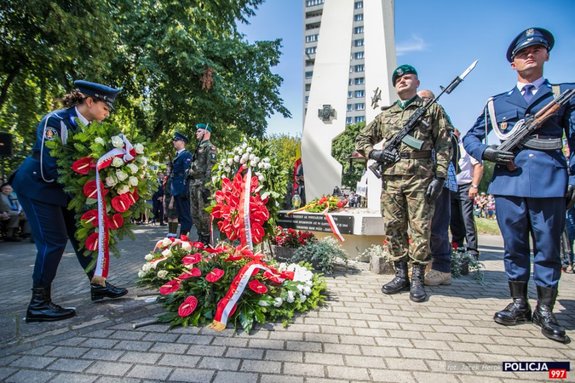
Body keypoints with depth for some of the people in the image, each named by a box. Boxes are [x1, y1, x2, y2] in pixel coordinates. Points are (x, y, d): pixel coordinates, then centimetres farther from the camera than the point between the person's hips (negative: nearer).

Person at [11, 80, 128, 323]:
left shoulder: (87, 127, -3)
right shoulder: (55, 121, -23)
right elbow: (50, 170, -27)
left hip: (63, 189, 7)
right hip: (37, 187, -7)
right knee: (53, 240, -10)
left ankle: (98, 285, 19)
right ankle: (39, 304, 2)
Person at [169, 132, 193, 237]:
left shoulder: (187, 155, -7)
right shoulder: (177, 156, 20)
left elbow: (187, 173, -16)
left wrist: (184, 190, -21)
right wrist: (173, 191, 18)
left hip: (182, 190, -9)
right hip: (176, 191, 9)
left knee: (185, 216, -5)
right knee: (180, 215, 13)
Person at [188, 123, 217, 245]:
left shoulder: (210, 147, -6)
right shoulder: (198, 147, 23)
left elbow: (210, 167, -15)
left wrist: (206, 184, -21)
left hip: (202, 183, -10)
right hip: (193, 183, 10)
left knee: (203, 213, -7)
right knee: (195, 213, 12)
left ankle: (206, 240, 0)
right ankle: (200, 237, 21)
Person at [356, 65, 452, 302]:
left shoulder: (432, 109, 12)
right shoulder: (385, 114, 20)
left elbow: (444, 145, 4)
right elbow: (362, 139, 24)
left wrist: (439, 177, -6)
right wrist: (373, 153, 2)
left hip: (420, 178, -3)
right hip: (390, 178, 4)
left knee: (420, 229, -2)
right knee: (393, 228, 4)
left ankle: (417, 279, 8)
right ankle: (401, 275, 15)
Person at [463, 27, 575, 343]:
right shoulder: (496, 102, 16)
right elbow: (469, 138, 16)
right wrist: (487, 152, -4)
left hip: (550, 181, -1)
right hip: (508, 182, 1)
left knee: (547, 248, 4)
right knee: (514, 247, 8)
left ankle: (545, 311, 18)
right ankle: (519, 305, 21)